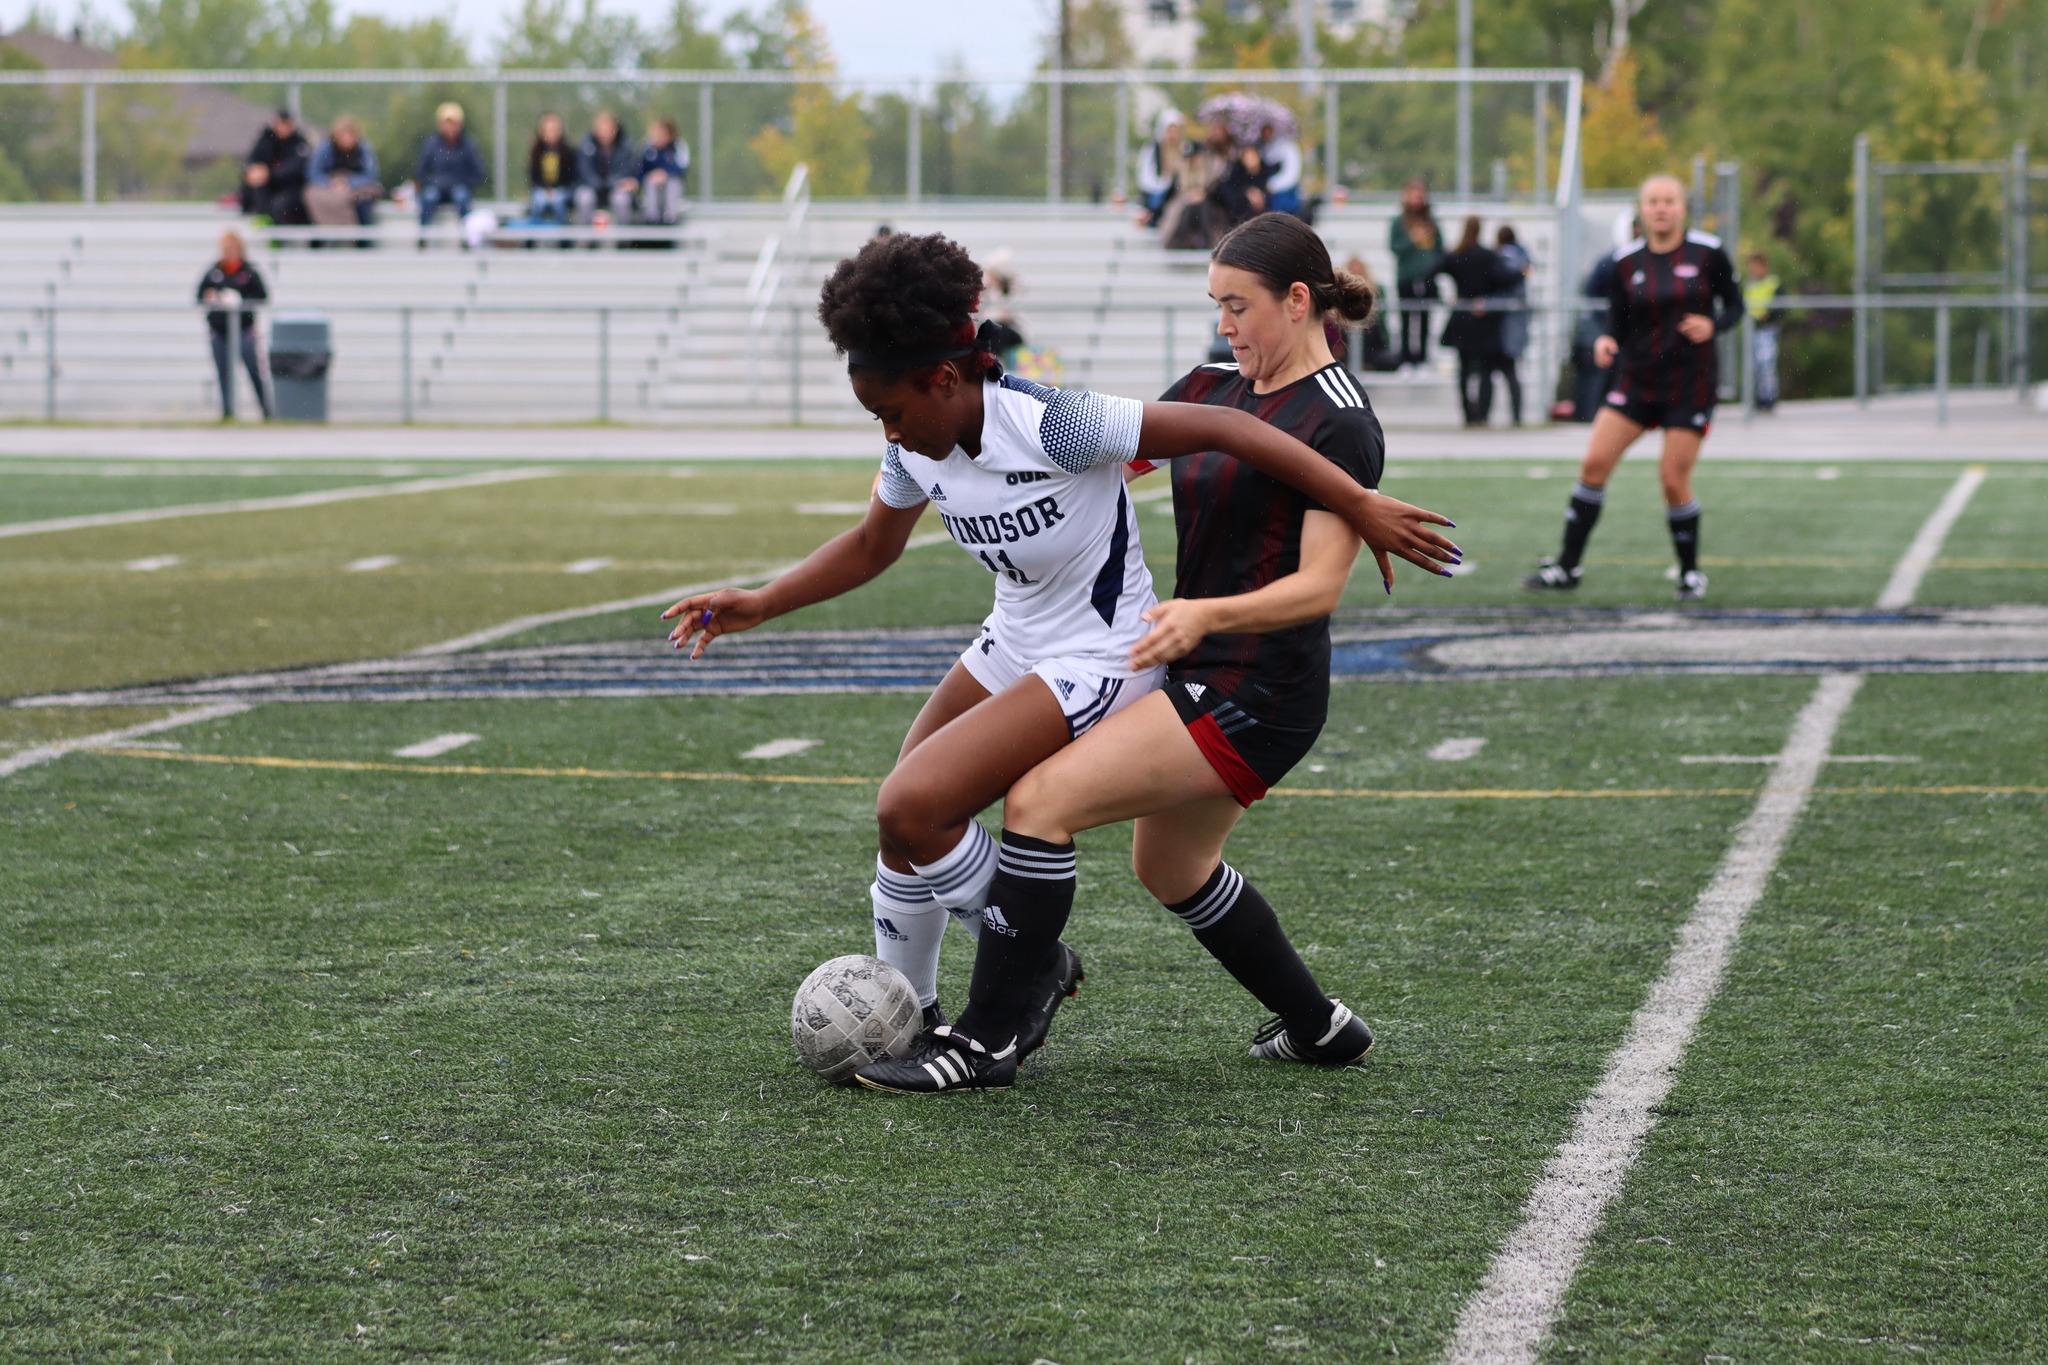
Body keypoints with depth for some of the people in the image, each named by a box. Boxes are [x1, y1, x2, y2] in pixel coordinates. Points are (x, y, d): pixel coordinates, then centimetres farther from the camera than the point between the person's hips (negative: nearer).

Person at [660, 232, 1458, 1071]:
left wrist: (1361, 509, -26)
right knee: (904, 826, 9)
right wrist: (759, 606, 2)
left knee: (912, 807, -19)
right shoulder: (917, 450, -6)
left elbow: (1224, 429, -28)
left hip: (1100, 660, -8)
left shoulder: (1049, 428, -29)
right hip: (1013, 647, 8)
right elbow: (871, 547, 14)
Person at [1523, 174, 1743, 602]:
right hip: (1636, 378, 3)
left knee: (1674, 479, -6)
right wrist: (1607, 342, -16)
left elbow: (1734, 305, 3)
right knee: (1594, 463, -6)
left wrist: (1713, 325, -17)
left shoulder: (1708, 253, -6)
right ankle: (1567, 567, 3)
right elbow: (1618, 322, 6)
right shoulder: (1626, 261, 1)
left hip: (1691, 384, -3)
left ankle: (1690, 572, 15)